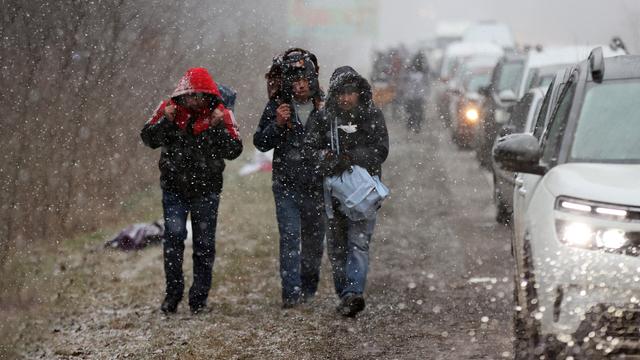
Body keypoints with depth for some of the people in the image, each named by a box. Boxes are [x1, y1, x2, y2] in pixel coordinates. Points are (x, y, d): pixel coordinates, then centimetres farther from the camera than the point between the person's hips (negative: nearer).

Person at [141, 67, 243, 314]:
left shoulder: (221, 114, -5)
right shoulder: (169, 109, -3)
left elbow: (234, 151, -9)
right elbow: (148, 139, -2)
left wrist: (218, 127, -23)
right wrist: (165, 121, -18)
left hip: (206, 191, 0)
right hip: (174, 189, 0)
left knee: (204, 244, 6)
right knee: (174, 237, -11)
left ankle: (199, 297, 17)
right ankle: (173, 293, 0)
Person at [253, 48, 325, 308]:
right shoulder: (277, 106, -1)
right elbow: (260, 143, 1)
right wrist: (277, 124, -13)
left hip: (317, 186, 1)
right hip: (286, 185, -1)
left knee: (314, 238, 12)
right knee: (290, 237, -11)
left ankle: (308, 287, 29)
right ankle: (291, 291, -11)